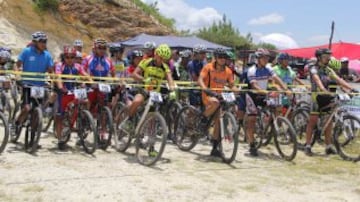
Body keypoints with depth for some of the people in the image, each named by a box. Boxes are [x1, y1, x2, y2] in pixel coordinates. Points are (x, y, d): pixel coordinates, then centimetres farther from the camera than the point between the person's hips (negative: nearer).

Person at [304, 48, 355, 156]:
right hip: (317, 96, -6)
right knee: (313, 121, -5)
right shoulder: (314, 69, -7)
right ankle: (308, 146, 0)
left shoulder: (329, 70, 12)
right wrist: (324, 90, -45)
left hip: (327, 97, 6)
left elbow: (339, 80, 0)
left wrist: (351, 89, -13)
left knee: (329, 121, 5)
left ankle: (328, 146, 11)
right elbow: (317, 80, -26)